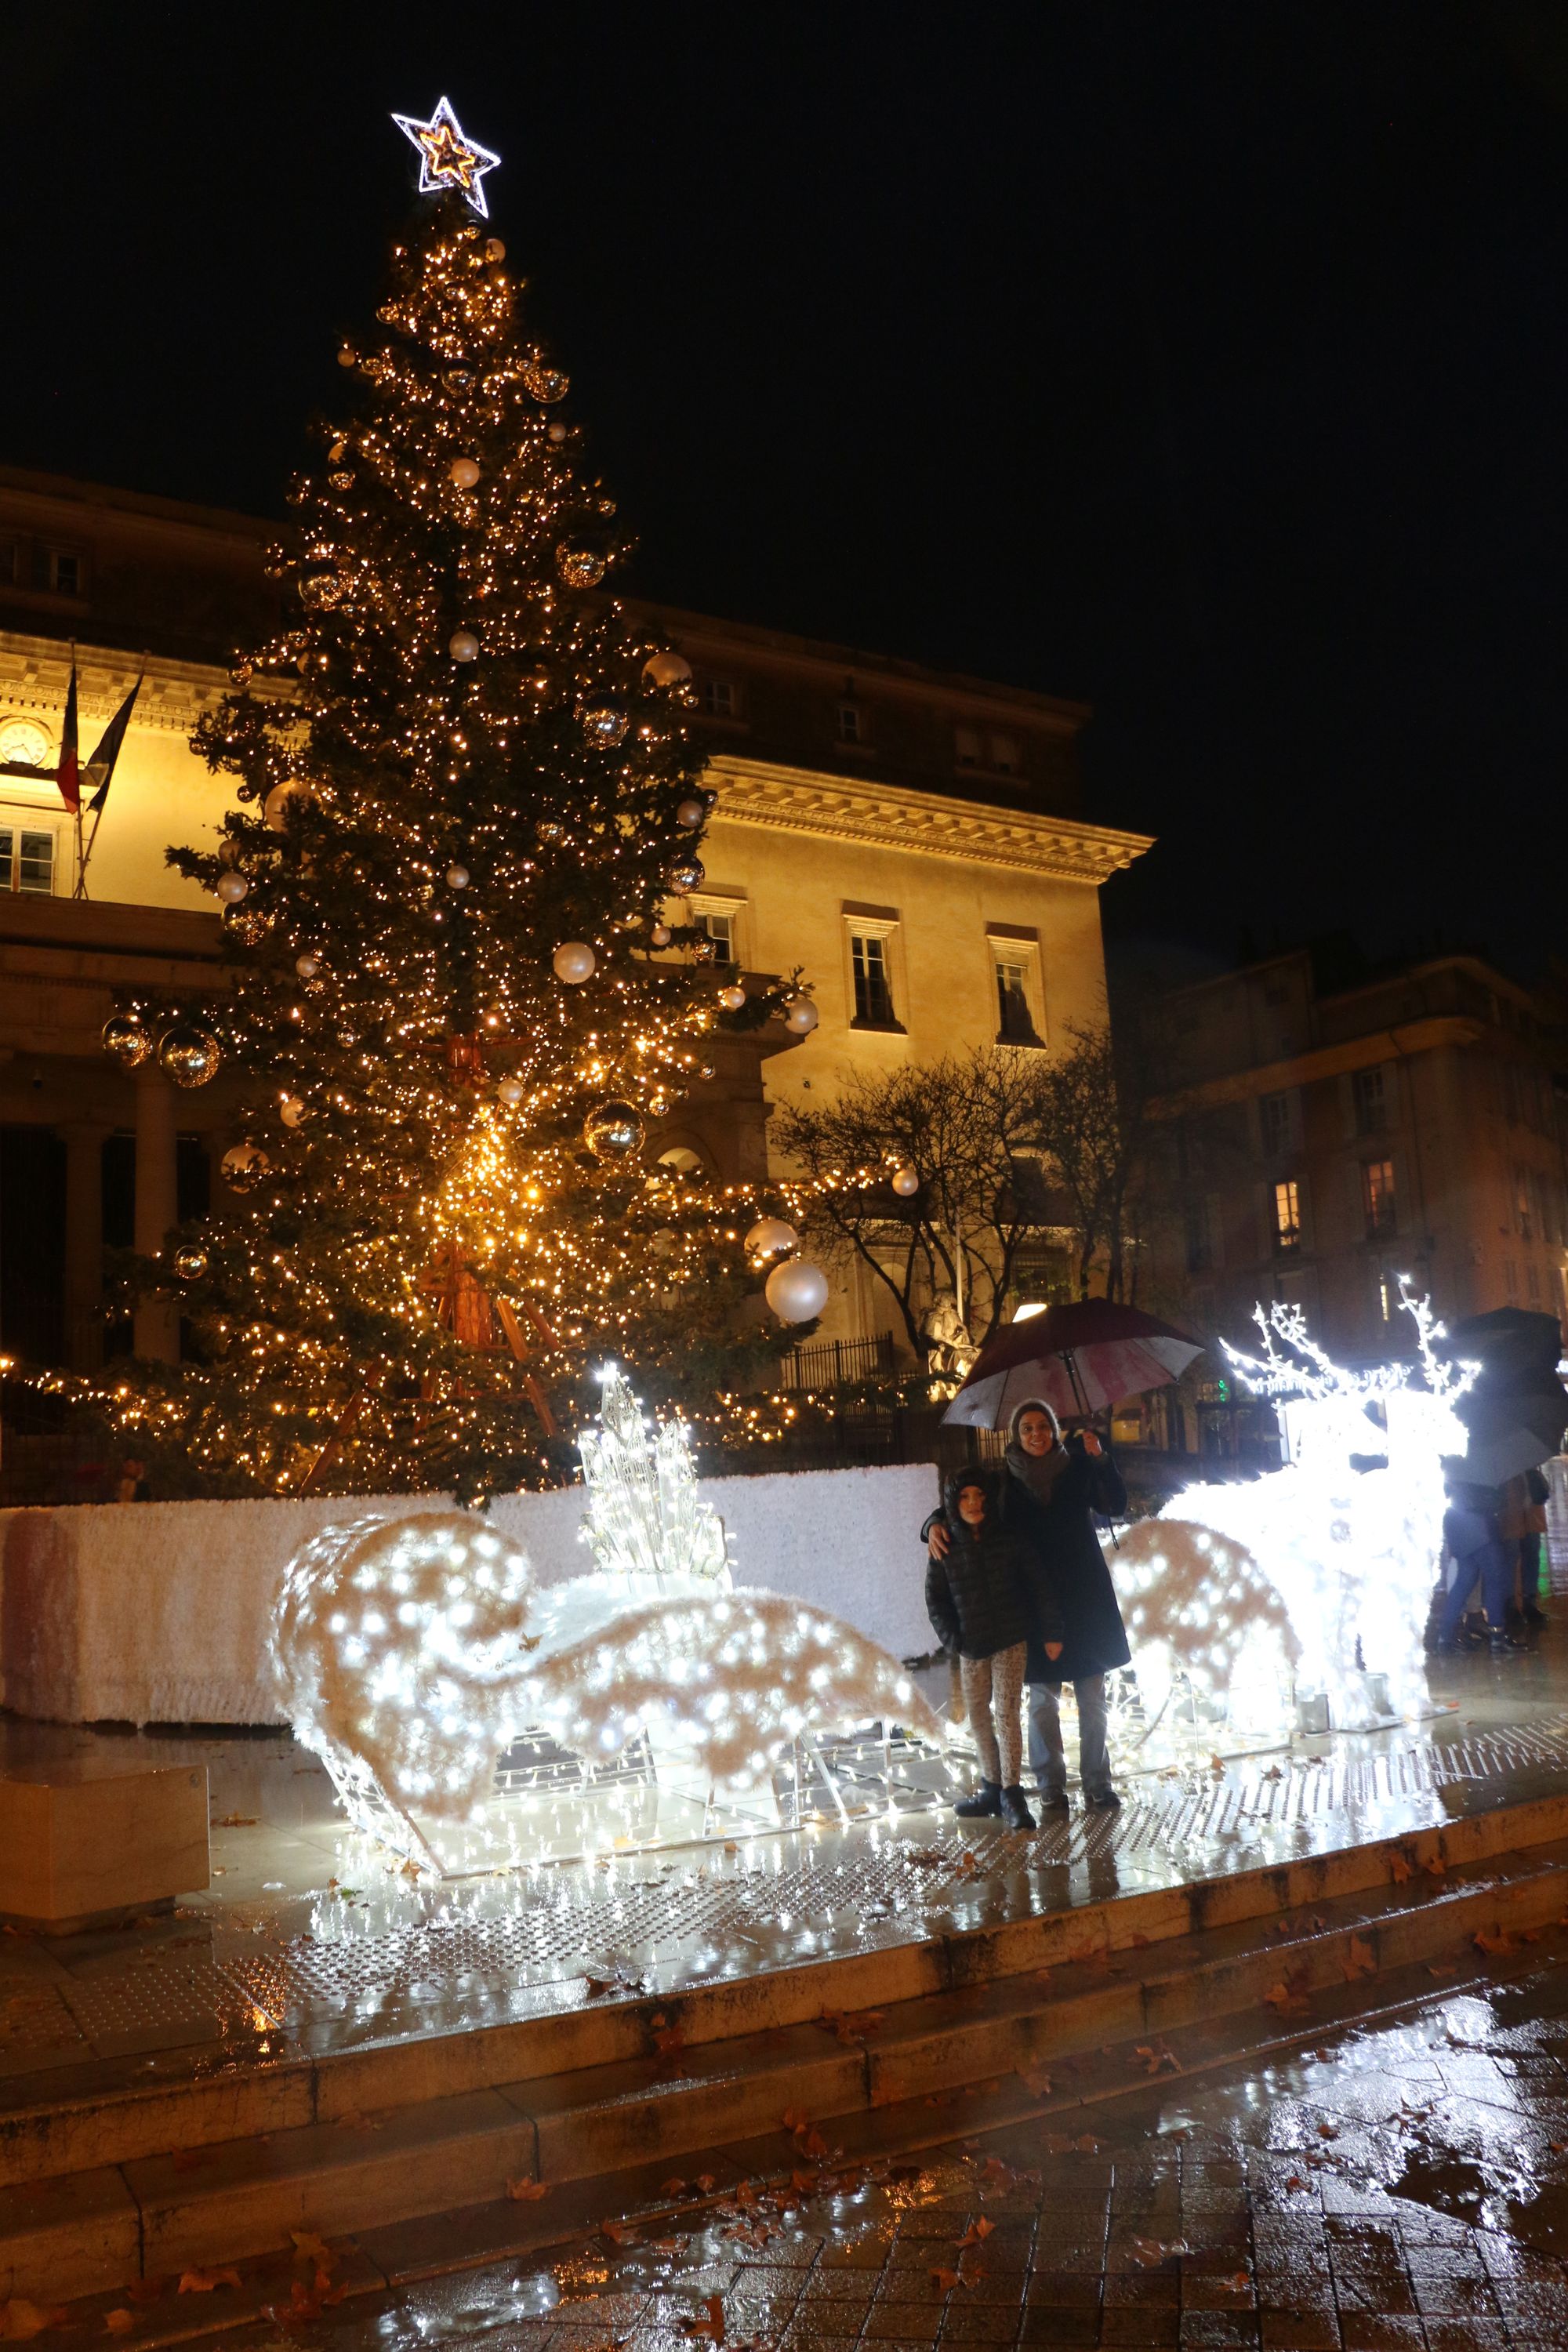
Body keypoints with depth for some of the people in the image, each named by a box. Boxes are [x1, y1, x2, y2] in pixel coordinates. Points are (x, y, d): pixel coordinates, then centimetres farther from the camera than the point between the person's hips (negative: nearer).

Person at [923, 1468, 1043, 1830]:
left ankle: (1011, 1793, -1)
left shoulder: (1008, 1538, -4)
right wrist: (953, 1641, -6)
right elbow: (935, 1599, 3)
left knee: (1007, 1714, -8)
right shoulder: (944, 1545, -3)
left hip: (1011, 1640, -2)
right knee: (978, 1716, 11)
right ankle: (992, 1788, 24)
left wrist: (1051, 1631, -7)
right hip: (971, 1645, 2)